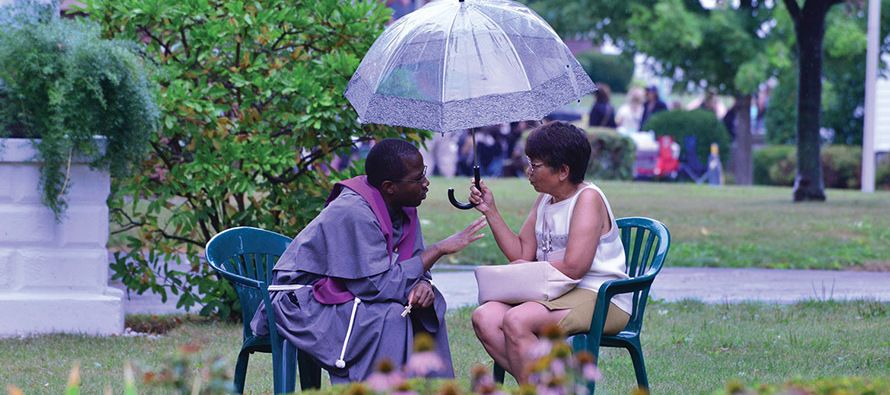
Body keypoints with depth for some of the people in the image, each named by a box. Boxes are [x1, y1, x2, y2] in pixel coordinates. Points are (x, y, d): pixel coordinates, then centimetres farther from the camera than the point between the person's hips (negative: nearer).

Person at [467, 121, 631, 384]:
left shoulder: (587, 198, -11)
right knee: (484, 318, -15)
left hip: (600, 300, -9)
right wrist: (490, 211, 8)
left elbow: (574, 267, -19)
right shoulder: (545, 200, 16)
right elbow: (521, 253, 14)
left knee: (516, 321, -31)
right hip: (555, 295, 9)